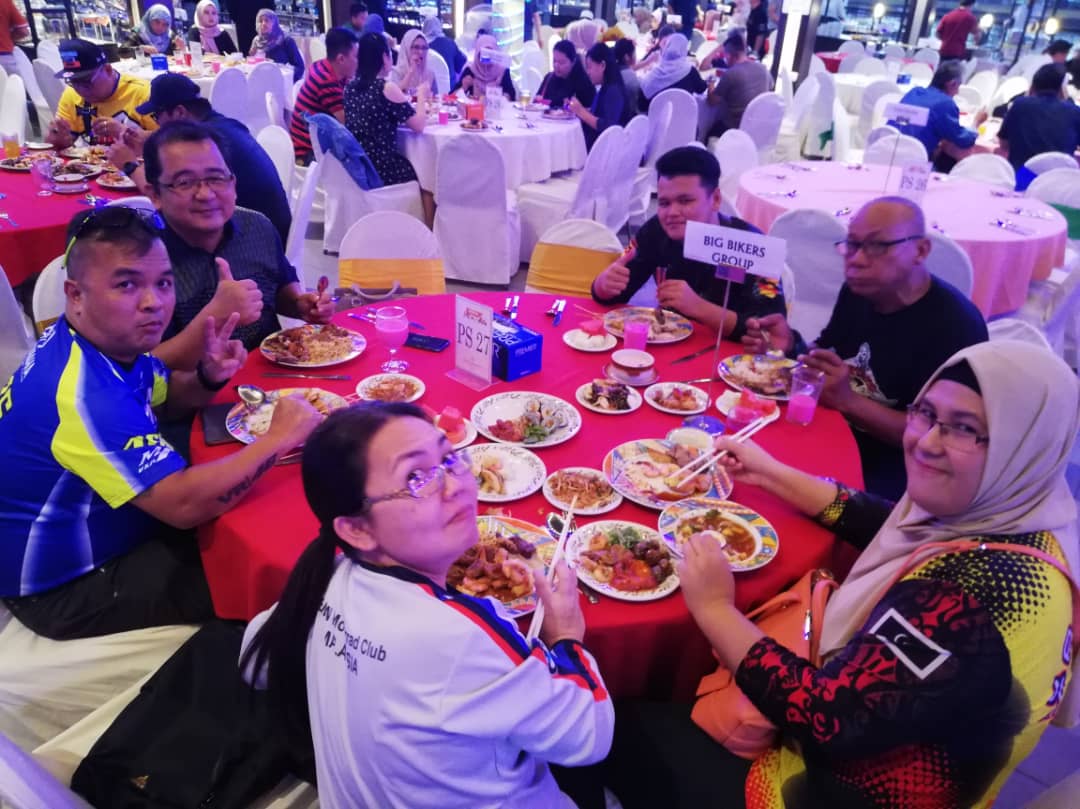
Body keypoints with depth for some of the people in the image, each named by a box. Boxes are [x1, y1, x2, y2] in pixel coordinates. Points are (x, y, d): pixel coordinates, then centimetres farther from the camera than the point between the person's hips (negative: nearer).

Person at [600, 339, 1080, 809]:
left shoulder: (982, 590, -36)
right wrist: (769, 474, 11)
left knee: (631, 729, 8)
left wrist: (714, 610, -22)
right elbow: (873, 523, 9)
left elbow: (826, 719, -34)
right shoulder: (1012, 521, -7)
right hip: (863, 755, 8)